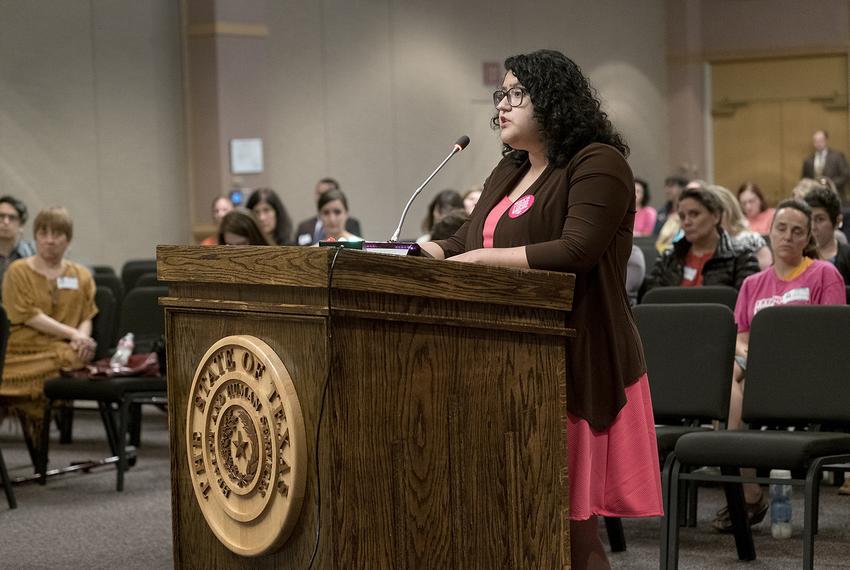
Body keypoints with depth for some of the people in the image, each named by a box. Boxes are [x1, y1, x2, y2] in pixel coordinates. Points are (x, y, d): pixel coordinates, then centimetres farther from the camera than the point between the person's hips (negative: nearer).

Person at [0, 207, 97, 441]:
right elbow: (28, 316, -3)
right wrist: (72, 333, -10)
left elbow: (87, 318, 14)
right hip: (23, 350, -2)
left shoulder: (81, 276, 19)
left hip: (63, 352, 2)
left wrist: (82, 338, -11)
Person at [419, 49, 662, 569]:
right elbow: (461, 247, 19)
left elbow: (576, 252, -19)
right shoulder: (510, 172, 21)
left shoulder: (598, 165, -6)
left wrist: (479, 259, -17)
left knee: (572, 524, -6)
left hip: (573, 366, -8)